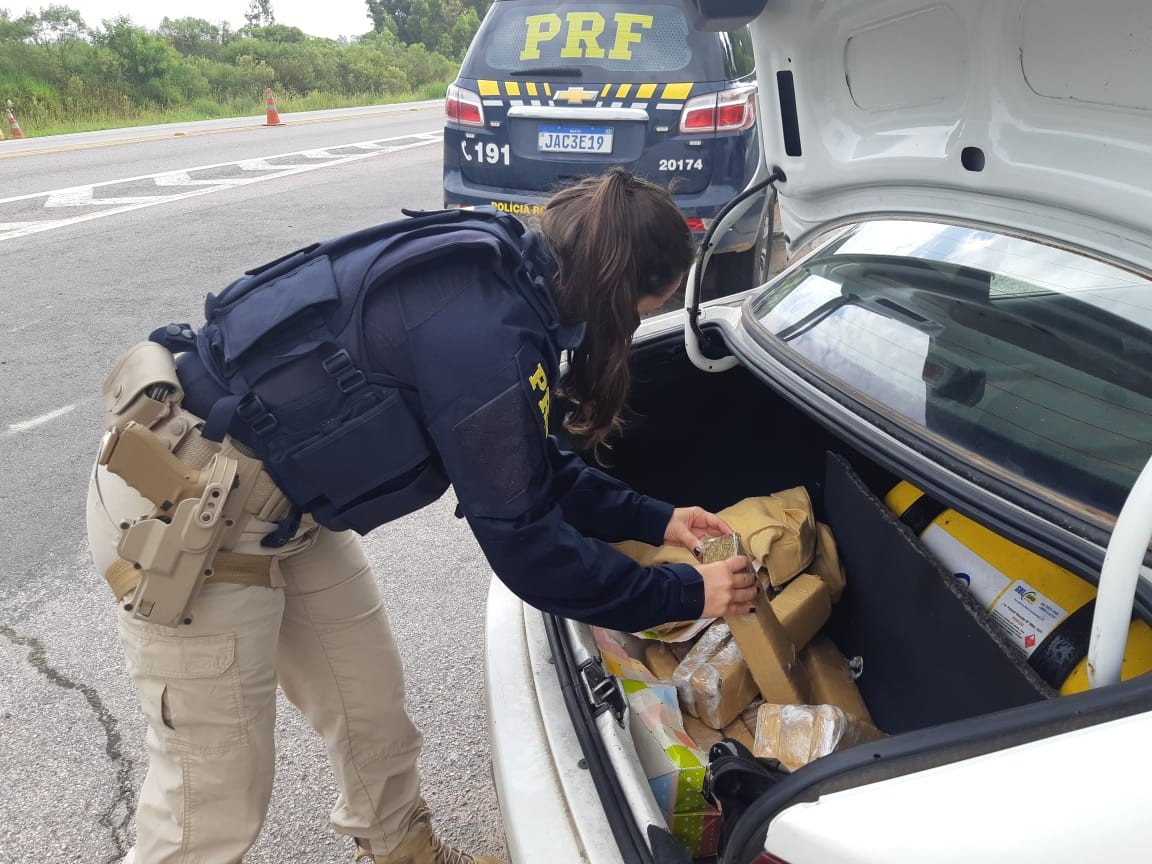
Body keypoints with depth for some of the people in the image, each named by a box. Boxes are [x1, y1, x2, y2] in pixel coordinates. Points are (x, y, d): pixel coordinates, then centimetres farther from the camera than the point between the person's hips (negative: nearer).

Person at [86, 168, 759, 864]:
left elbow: (531, 466, 13)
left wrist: (655, 521, 15)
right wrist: (685, 595, -7)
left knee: (373, 707, 18)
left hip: (270, 497, 9)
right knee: (217, 801, 6)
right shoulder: (485, 336, -27)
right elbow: (524, 546, -19)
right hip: (186, 517, -9)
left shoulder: (490, 279, 2)